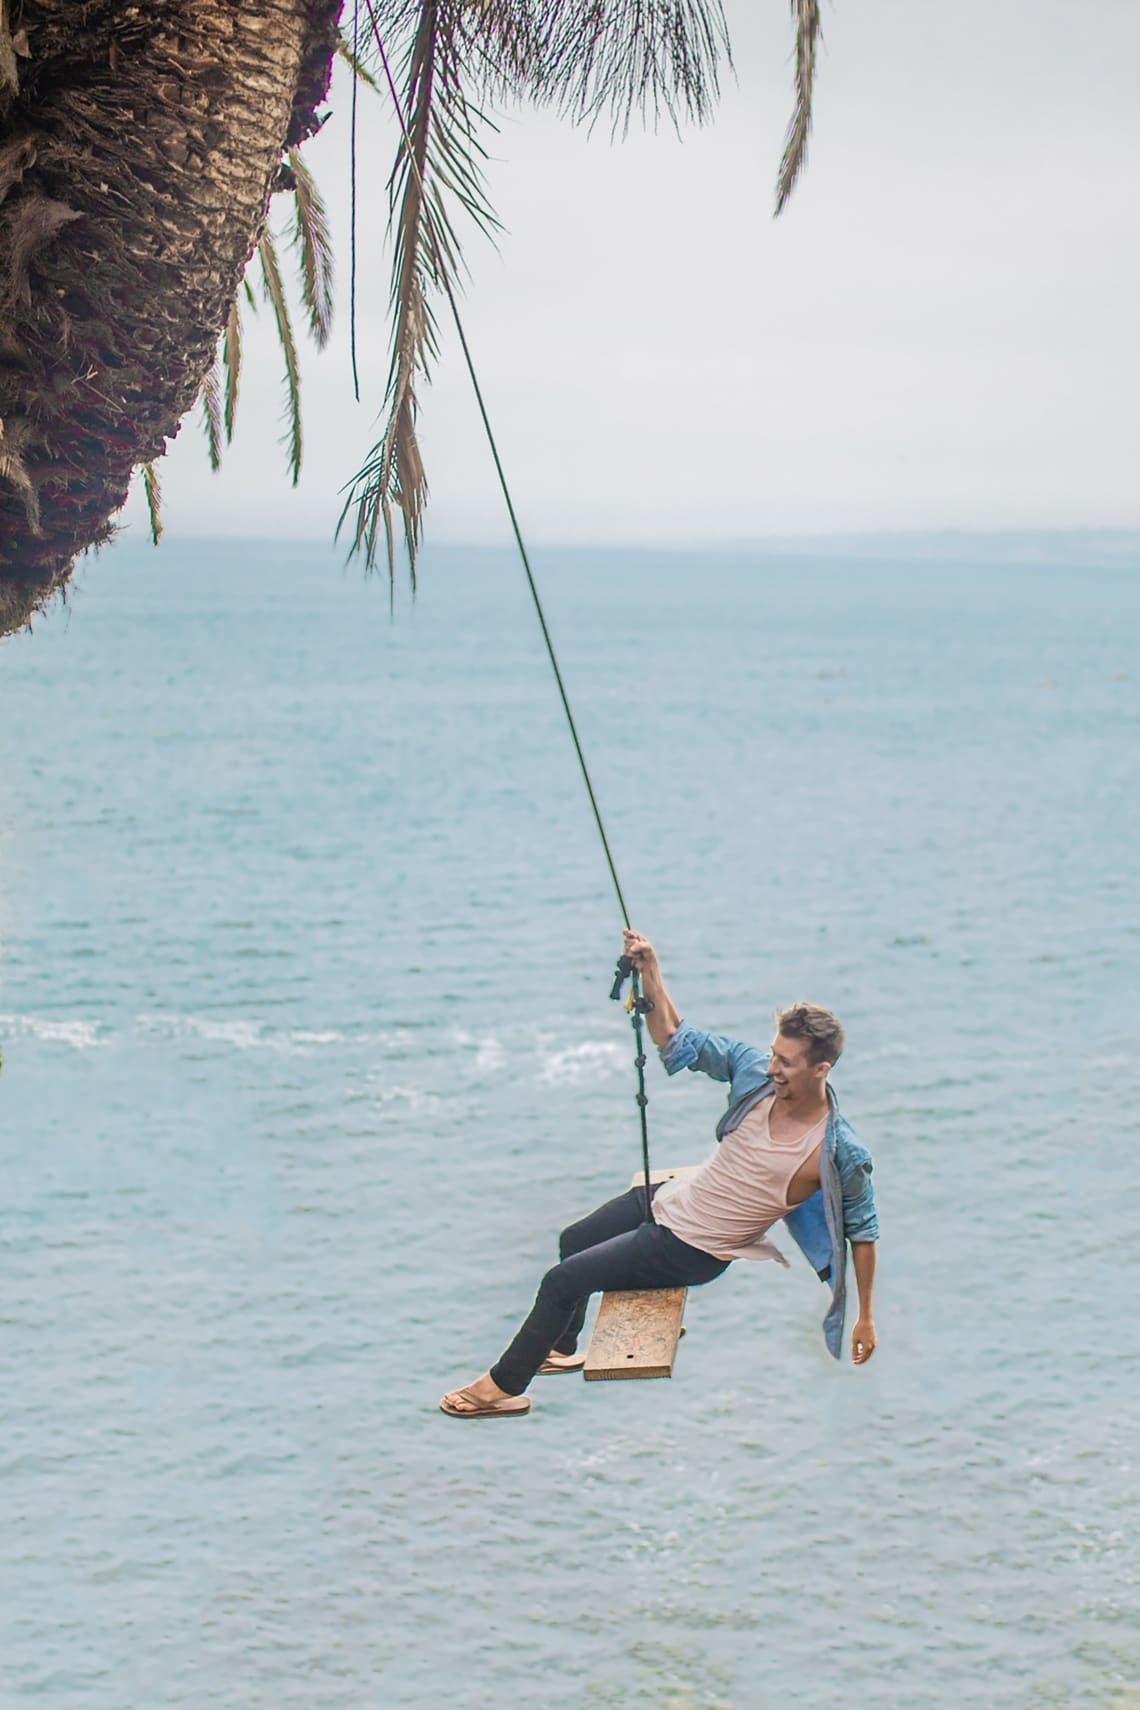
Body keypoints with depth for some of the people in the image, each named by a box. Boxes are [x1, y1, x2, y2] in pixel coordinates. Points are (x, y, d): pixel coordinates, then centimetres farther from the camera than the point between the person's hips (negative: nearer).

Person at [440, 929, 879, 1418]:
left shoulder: (841, 1153, -27)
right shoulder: (754, 1070, -15)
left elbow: (862, 1229, -13)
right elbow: (678, 1042, -5)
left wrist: (865, 1317, -7)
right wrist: (650, 972, -21)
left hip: (691, 1251, -7)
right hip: (672, 1198, 7)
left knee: (564, 1280, -7)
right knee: (573, 1240, 28)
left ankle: (503, 1387, 13)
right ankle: (561, 1348, 53)